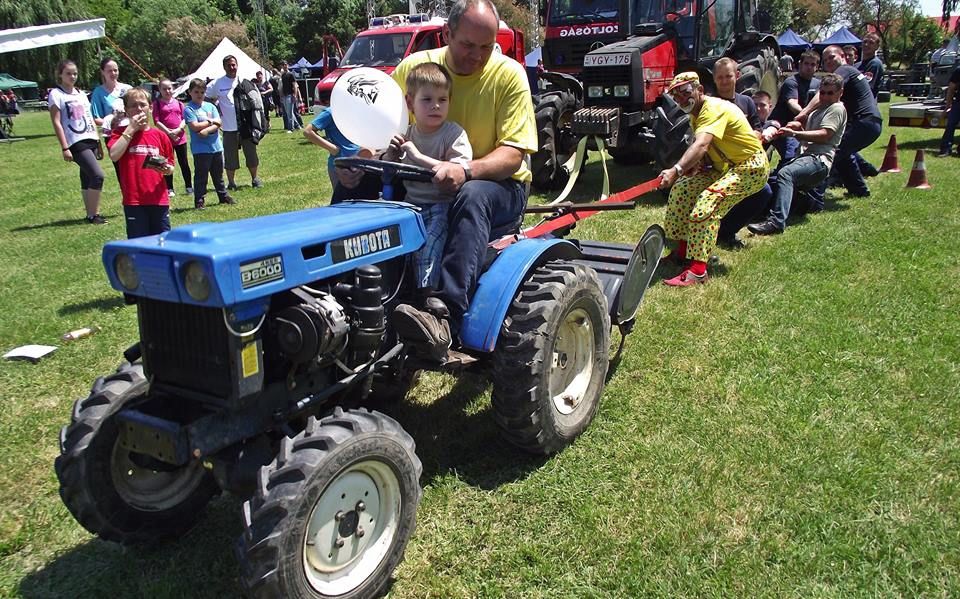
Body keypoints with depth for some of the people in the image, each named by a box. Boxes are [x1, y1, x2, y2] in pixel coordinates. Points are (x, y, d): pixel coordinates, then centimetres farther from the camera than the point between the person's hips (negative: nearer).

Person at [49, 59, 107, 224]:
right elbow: (56, 123, -8)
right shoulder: (56, 94, -3)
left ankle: (90, 214, 13)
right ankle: (93, 215, -10)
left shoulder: (81, 93, 17)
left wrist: (98, 141, 16)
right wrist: (64, 148, -14)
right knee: (97, 175, -17)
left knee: (87, 178, 9)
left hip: (90, 140, 7)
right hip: (76, 143, -7)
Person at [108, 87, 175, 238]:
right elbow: (114, 155, -16)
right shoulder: (120, 132, 4)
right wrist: (131, 129, -11)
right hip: (133, 201, -2)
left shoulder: (160, 135, 7)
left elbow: (170, 167, 14)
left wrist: (167, 170, -11)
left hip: (159, 200, 2)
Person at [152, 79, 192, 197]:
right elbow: (156, 121, -6)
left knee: (184, 163, 8)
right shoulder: (157, 103, 1)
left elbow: (185, 119, 2)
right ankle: (169, 189, 12)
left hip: (180, 137, 2)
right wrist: (169, 132, -15)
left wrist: (178, 130, -14)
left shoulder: (178, 103, 7)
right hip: (165, 137, -1)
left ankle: (189, 186, 16)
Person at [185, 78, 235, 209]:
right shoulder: (189, 109, -4)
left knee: (218, 174, 16)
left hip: (216, 145, 5)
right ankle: (199, 200, 7)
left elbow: (218, 123, -1)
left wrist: (207, 130, -16)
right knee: (201, 175, 0)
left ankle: (223, 196, 26)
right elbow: (195, 126, -16)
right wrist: (211, 121, -7)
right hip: (200, 148, -5)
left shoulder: (210, 106, 10)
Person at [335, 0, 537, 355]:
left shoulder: (508, 75, -8)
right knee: (355, 182, -17)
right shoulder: (414, 66, 1)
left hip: (497, 184, -3)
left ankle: (445, 316, -51)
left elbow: (512, 154, -16)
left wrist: (465, 171, -36)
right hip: (421, 181, 4)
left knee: (473, 196, -40)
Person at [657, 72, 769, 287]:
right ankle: (682, 251, 11)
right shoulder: (697, 113, 7)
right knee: (682, 189, 2)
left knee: (707, 204, -28)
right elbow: (703, 148, 12)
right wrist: (696, 164, -11)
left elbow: (701, 145, -41)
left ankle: (697, 271, -30)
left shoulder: (714, 109, -24)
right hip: (725, 167, 10)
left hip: (751, 168, -10)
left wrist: (676, 170, -54)